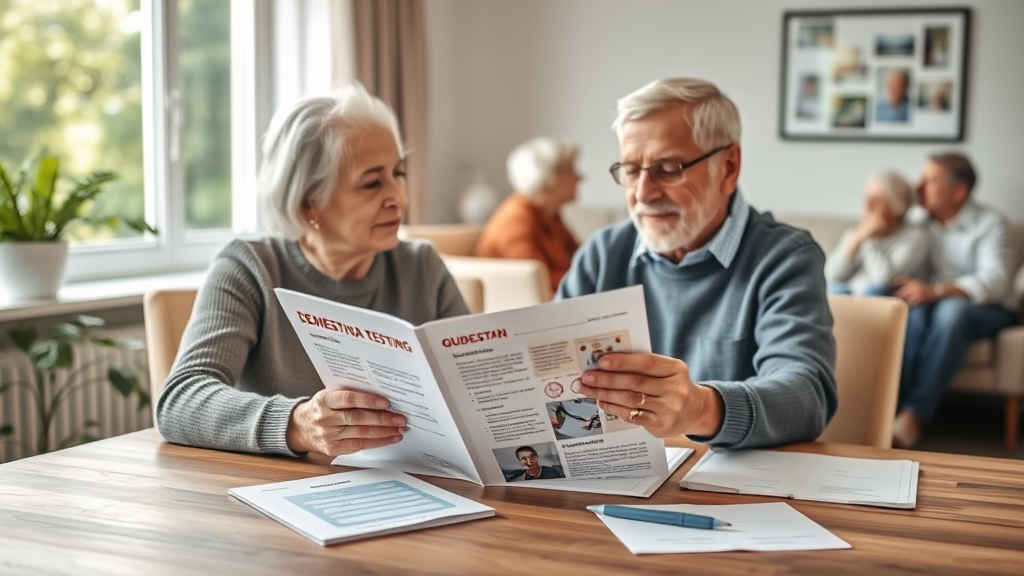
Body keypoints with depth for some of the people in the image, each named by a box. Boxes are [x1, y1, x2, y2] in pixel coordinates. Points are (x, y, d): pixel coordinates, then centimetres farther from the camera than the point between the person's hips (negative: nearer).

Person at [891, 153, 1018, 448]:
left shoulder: (989, 222, -6)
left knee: (952, 310, -38)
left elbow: (994, 282, -20)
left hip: (989, 311, -3)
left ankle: (914, 415, -41)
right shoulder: (923, 223, 9)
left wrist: (936, 291, -35)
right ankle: (892, 405, -42)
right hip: (935, 303, 3)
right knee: (913, 310, -33)